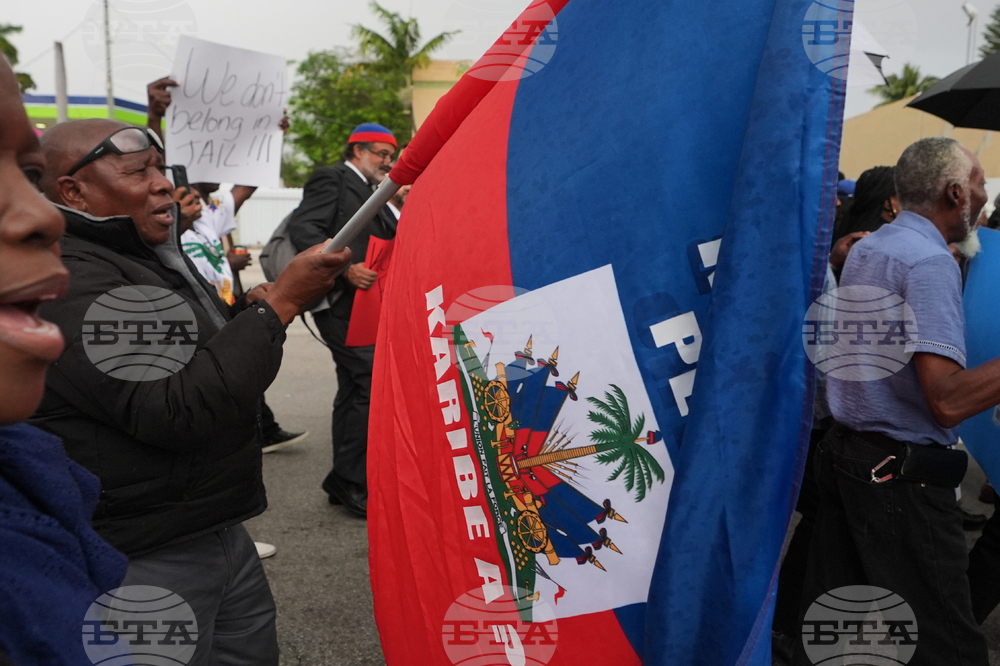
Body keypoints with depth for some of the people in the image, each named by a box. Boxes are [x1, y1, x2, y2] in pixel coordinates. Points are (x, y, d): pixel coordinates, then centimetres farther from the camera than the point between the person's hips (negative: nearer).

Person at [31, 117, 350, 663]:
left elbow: (207, 359, 22)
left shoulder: (149, 255, 12)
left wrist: (249, 311, 3)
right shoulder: (68, 283, -20)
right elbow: (177, 411, -28)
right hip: (145, 563, -9)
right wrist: (278, 304, -24)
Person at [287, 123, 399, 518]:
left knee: (353, 389, 12)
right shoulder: (331, 179, -3)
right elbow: (302, 229, -16)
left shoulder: (370, 192, 23)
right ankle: (351, 481, -7)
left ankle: (346, 483, 21)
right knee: (373, 382, -16)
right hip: (342, 302, -10)